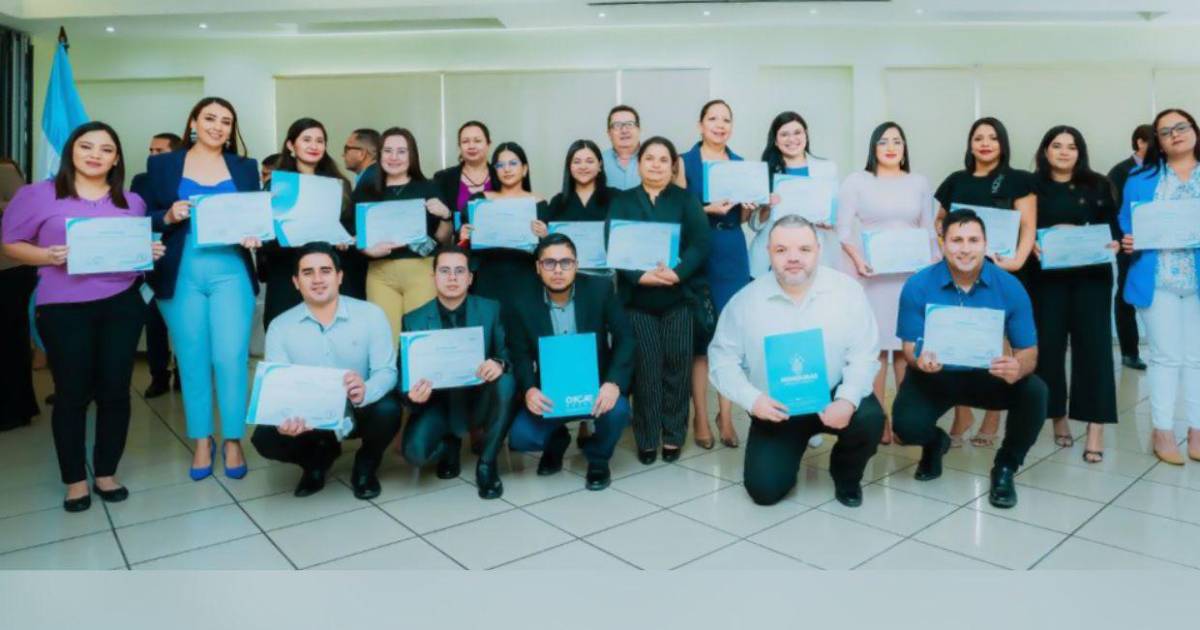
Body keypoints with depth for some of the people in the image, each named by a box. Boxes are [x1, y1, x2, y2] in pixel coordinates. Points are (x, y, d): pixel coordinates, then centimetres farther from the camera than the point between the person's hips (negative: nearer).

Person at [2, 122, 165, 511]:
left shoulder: (132, 202, 12)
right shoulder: (38, 195, 1)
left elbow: (144, 247, 18)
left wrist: (151, 254, -4)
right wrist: (48, 256, -15)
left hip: (122, 305, 3)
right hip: (64, 308, -2)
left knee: (115, 390, 4)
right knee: (72, 393, 3)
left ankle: (106, 473, 19)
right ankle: (74, 480, 16)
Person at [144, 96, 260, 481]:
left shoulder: (245, 168, 11)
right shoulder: (161, 165, 8)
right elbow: (144, 219, 6)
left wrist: (254, 235, -11)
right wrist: (169, 217, -14)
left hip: (231, 272, 0)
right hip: (182, 275, 0)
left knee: (231, 357, -5)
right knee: (192, 360, 5)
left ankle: (233, 441, 9)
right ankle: (201, 442, 18)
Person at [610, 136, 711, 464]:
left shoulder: (686, 200, 8)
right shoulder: (622, 202, 9)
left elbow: (700, 244, -4)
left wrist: (677, 273, -21)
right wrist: (641, 276, -19)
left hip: (678, 296, 0)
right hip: (637, 298, 0)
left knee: (676, 366, 4)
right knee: (646, 368, 3)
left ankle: (673, 436, 17)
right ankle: (646, 439, 14)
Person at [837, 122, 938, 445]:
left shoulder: (919, 182, 15)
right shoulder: (856, 181, 5)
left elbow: (929, 230, 15)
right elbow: (844, 229, -1)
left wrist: (934, 265, 2)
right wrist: (857, 259, -16)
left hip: (911, 274, 3)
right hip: (872, 274, -2)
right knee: (874, 345, -4)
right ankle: (878, 419, 2)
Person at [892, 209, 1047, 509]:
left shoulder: (1009, 286, -11)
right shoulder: (918, 285, -14)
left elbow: (1029, 351, -10)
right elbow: (910, 347, -9)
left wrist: (1018, 369, -36)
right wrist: (920, 360, -35)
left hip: (987, 375, 1)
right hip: (934, 375, -1)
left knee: (1035, 392, -28)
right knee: (906, 425, -27)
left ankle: (1005, 467, 2)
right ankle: (935, 443, 18)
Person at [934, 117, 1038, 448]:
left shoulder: (1017, 180, 3)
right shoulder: (955, 181, 13)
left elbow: (1028, 226, -4)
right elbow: (940, 221, 21)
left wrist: (1018, 260, -20)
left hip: (1000, 271, -2)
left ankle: (993, 418, 13)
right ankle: (962, 413, 10)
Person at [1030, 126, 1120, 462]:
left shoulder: (1098, 185, 9)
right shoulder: (1032, 186, 5)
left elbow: (1112, 224, 8)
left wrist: (1114, 243, -13)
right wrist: (1030, 245, -18)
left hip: (1091, 275, 1)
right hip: (1047, 276, -1)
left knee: (1093, 345, -4)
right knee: (1048, 344, -1)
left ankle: (1095, 428, -1)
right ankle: (1058, 417, 16)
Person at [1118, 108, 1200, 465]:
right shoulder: (1141, 180, 6)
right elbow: (1127, 227, 7)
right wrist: (1127, 244, -13)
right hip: (1158, 281, -1)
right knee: (1165, 356, 4)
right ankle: (1162, 432, 13)